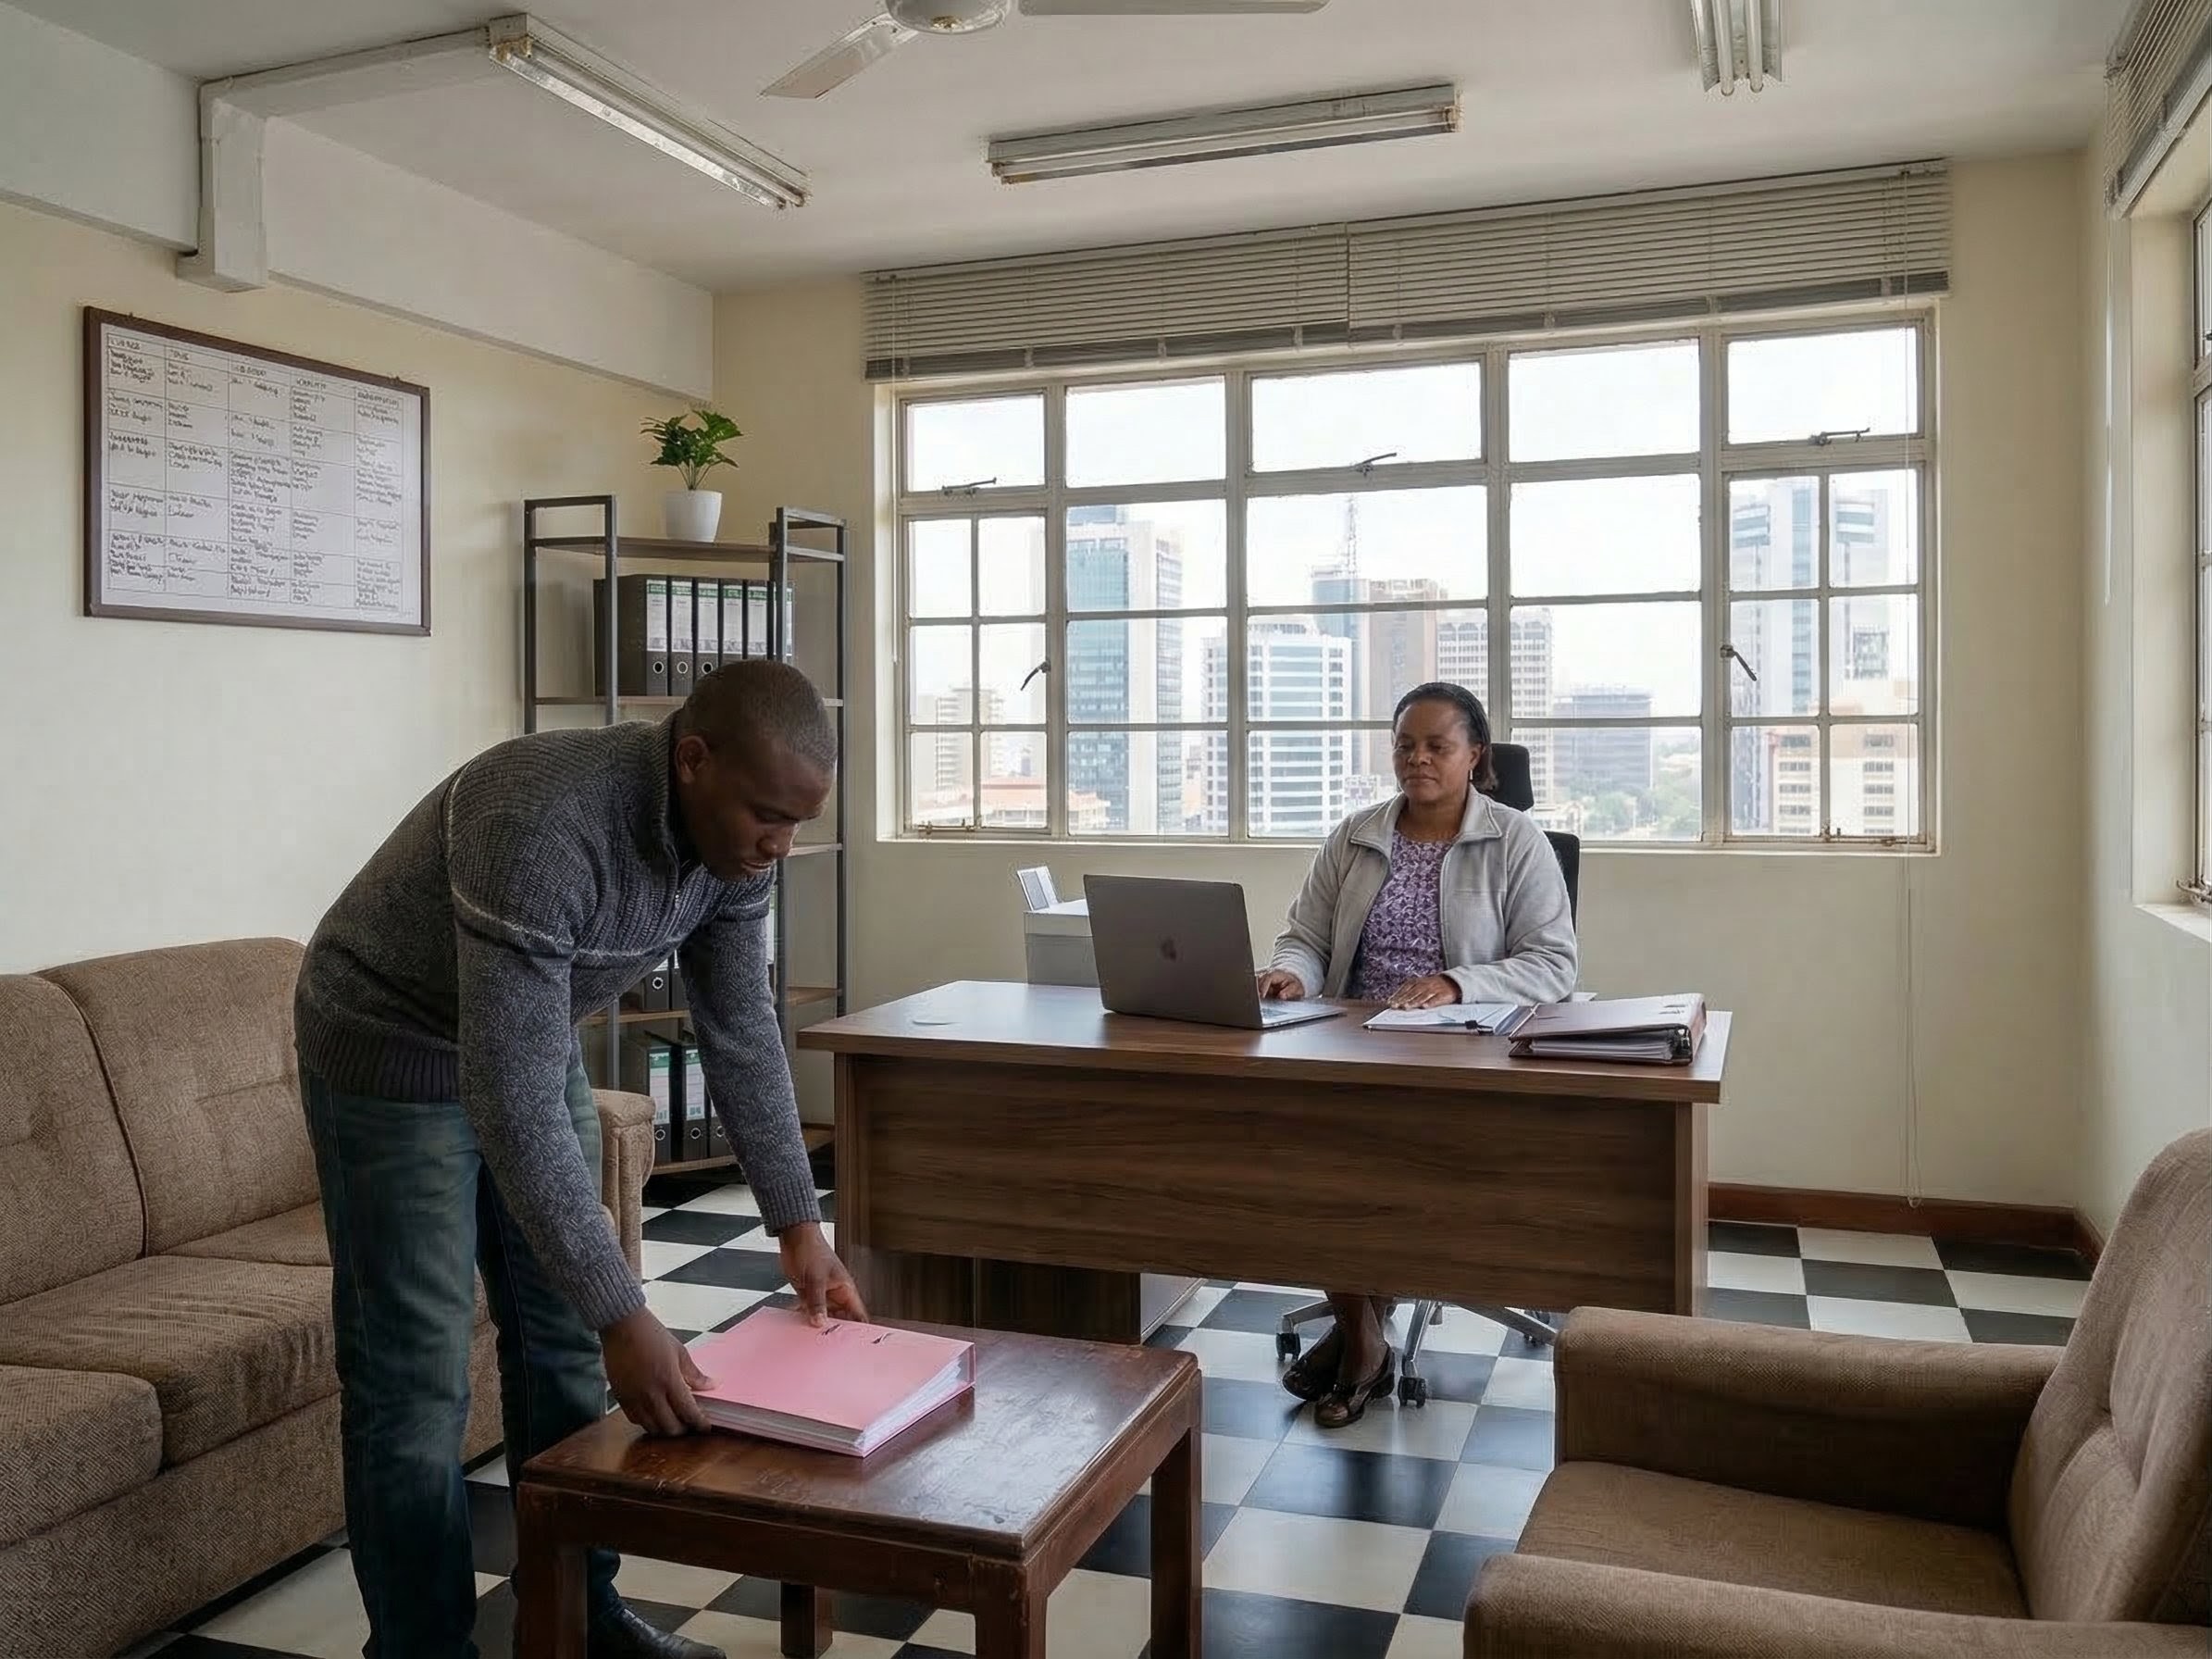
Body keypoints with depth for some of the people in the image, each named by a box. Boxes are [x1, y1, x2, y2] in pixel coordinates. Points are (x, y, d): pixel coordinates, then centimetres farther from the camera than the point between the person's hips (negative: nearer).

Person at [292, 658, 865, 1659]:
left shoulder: (732, 836, -15)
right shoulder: (544, 826, -38)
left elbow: (742, 1034, -4)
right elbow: (512, 1102, -39)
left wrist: (798, 1226, -7)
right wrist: (621, 1315, -38)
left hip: (532, 1042, 7)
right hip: (392, 1051, -7)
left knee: (563, 1346, 11)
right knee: (416, 1384, -4)